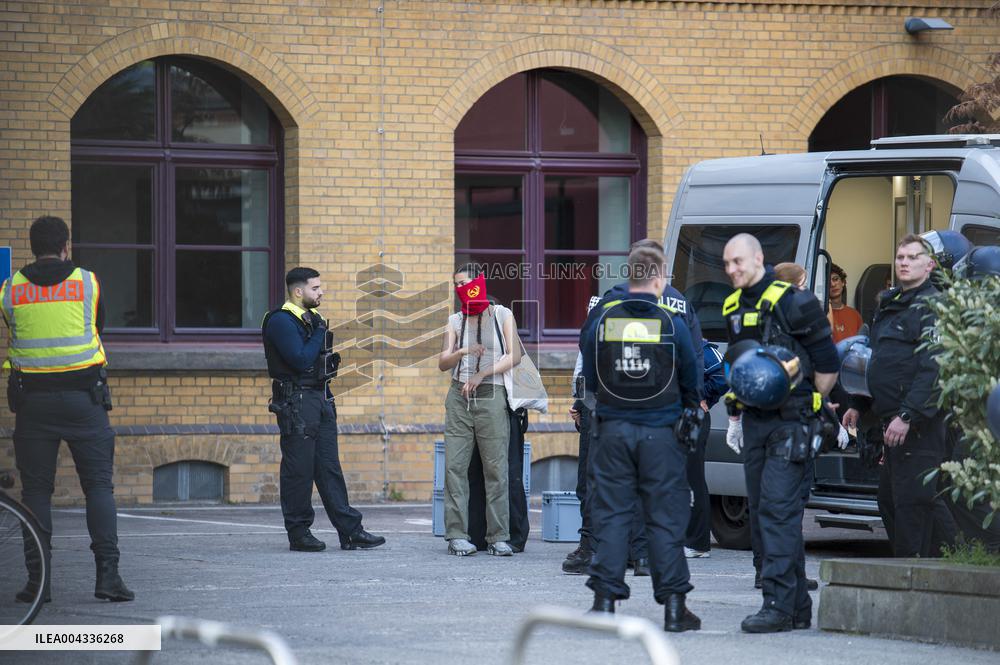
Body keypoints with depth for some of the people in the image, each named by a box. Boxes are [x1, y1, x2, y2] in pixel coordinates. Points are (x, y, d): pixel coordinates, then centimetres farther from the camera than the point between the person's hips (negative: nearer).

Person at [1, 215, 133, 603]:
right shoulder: (88, 283, 1)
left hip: (32, 397, 1)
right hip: (83, 395, -1)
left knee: (36, 488, 6)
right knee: (99, 485, 3)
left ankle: (38, 579, 0)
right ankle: (107, 573, -8)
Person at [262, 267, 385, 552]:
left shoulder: (312, 317, 17)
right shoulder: (281, 321, -12)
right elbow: (301, 360, -21)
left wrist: (330, 358, 10)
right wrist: (320, 332, -12)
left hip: (321, 399, 9)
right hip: (296, 400, -9)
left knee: (330, 467, 7)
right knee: (298, 469, -3)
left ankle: (350, 531, 5)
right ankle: (298, 534, 4)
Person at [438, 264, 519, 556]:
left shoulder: (501, 315, 6)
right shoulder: (455, 320, 15)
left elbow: (514, 355, -3)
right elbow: (442, 363, 7)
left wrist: (481, 374, -10)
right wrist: (461, 352, -12)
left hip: (491, 397, -3)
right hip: (459, 398, 3)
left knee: (496, 468, -5)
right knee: (455, 466, -4)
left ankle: (498, 537, -3)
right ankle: (457, 535, -3)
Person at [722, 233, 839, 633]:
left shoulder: (792, 302, -10)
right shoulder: (734, 308, 13)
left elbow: (828, 366, -6)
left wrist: (808, 409, -1)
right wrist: (736, 417, 19)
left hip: (789, 422, -8)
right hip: (754, 421, 8)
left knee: (778, 509, -15)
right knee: (761, 513, 7)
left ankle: (779, 605, -19)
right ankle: (798, 607, 12)